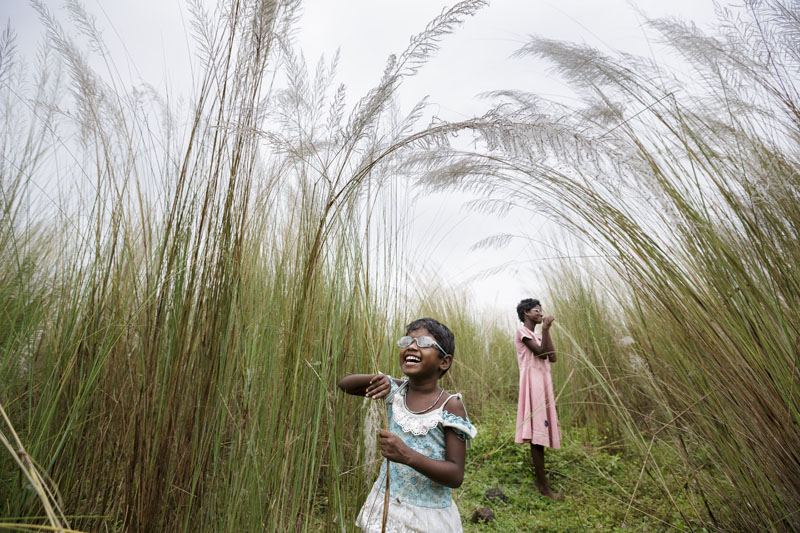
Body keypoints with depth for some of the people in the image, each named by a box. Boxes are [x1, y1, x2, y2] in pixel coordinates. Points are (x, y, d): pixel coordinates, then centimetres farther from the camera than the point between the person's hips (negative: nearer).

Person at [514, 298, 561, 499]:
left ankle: (540, 479, 18)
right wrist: (545, 328, -14)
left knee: (542, 430, 10)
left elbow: (553, 357, 7)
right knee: (537, 430, -10)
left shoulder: (537, 336, 21)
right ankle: (543, 485, -6)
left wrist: (546, 330, 3)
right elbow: (541, 352, -14)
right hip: (533, 383, -9)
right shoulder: (522, 331, -4)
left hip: (543, 383, 9)